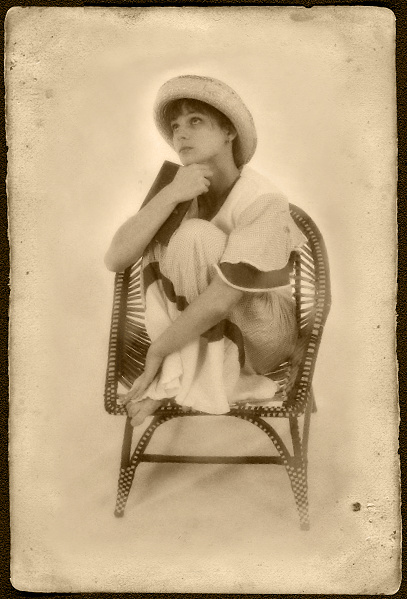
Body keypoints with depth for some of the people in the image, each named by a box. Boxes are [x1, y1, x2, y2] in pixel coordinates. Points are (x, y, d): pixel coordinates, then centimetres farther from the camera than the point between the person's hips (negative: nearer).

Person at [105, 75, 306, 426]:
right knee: (158, 240, -16)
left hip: (266, 337, -5)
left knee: (195, 235, -27)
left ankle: (179, 378, -16)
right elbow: (116, 259, -18)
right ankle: (180, 376, -19)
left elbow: (219, 301, -31)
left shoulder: (263, 202, -24)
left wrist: (157, 350, -22)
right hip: (209, 333, 6)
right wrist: (170, 195, -29)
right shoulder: (179, 192, -6)